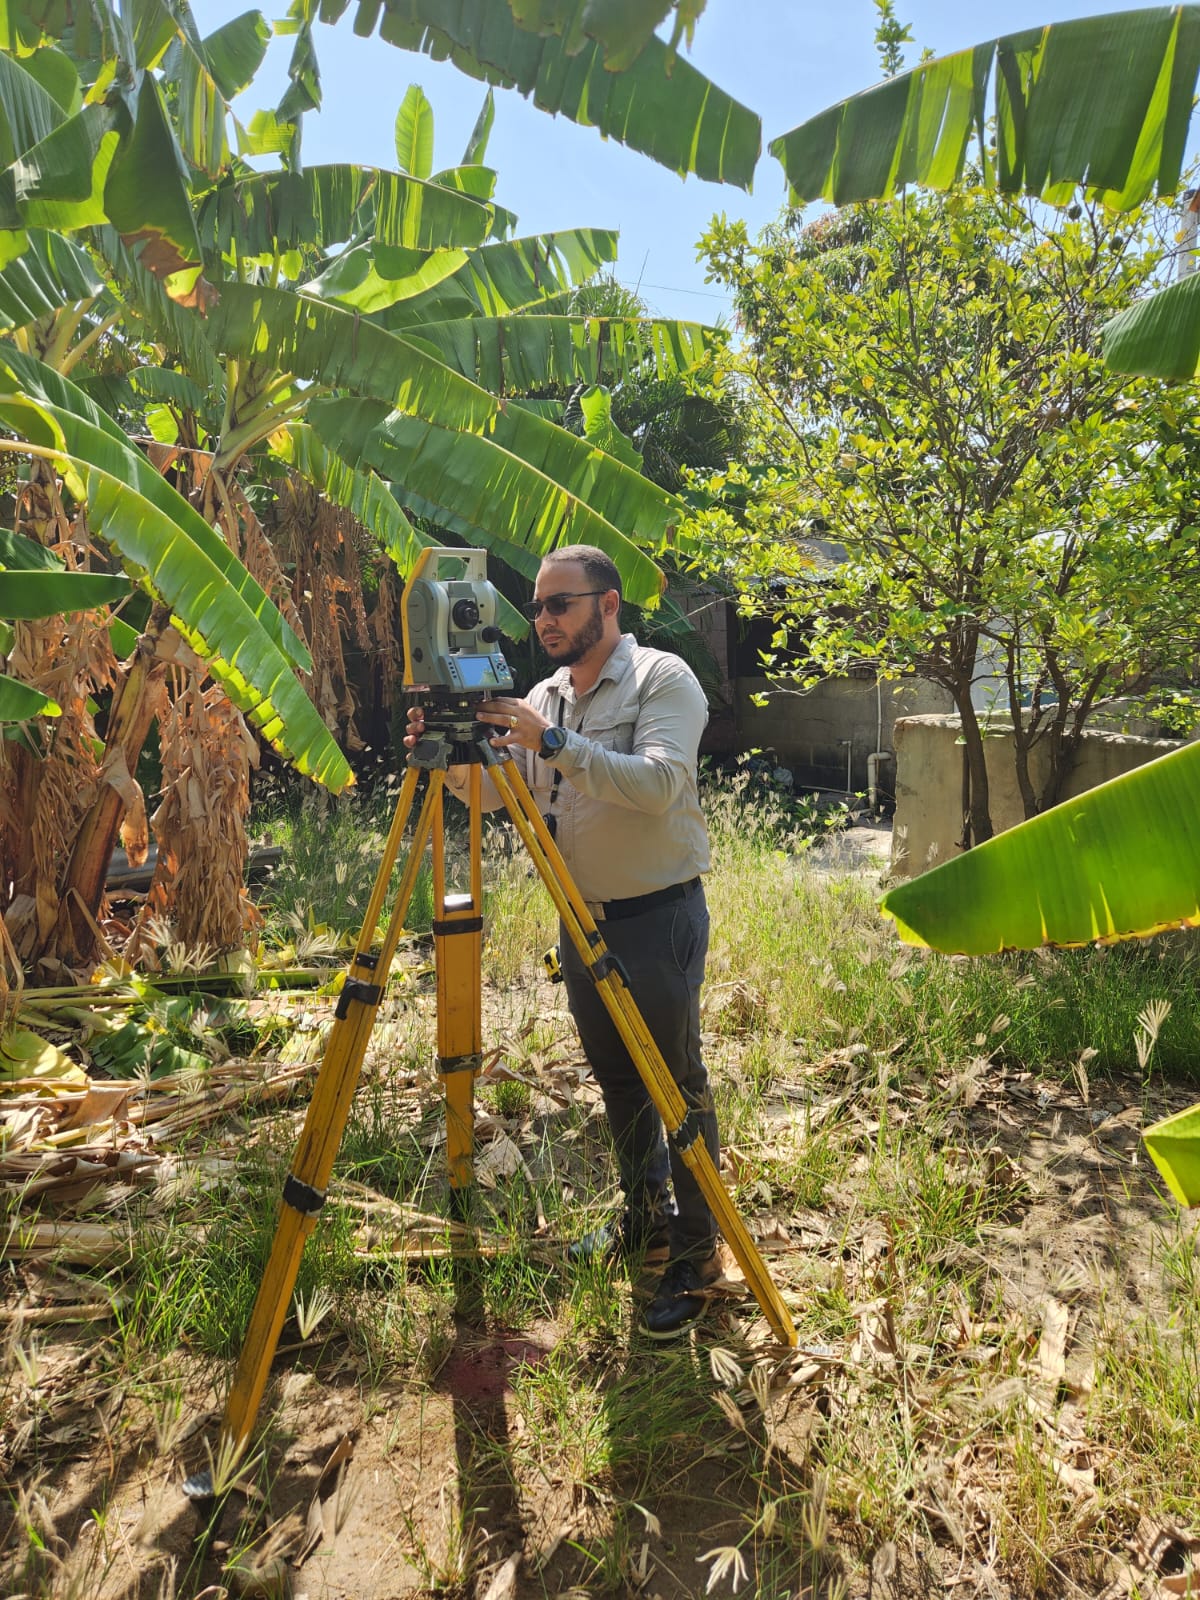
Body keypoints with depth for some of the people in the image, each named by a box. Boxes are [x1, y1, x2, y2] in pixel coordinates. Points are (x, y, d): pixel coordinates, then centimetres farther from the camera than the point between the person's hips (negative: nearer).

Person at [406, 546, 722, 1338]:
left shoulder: (663, 678, -11)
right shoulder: (545, 696, 9)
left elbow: (658, 784, -26)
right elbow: (495, 792, 5)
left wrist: (557, 744, -32)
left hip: (659, 915, -7)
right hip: (583, 916, 7)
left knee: (678, 1083, 2)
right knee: (616, 1078, 17)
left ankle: (698, 1252, 18)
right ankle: (646, 1220, 36)